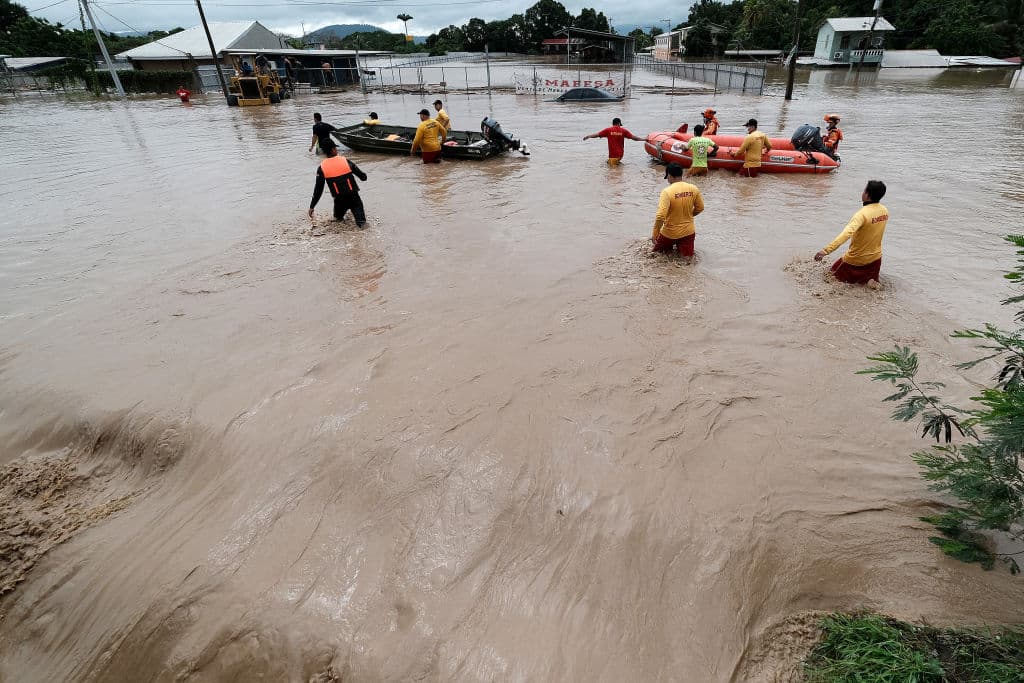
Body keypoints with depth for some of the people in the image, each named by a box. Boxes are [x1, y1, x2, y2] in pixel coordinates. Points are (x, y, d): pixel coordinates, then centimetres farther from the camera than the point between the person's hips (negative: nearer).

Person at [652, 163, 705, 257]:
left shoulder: (667, 192, -20)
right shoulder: (693, 189, -5)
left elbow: (660, 216, -27)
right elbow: (700, 208, 7)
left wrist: (654, 234, -17)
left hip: (670, 233, -4)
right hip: (688, 231, 4)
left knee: (654, 250, 21)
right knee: (687, 256, 20)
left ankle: (668, 248, 4)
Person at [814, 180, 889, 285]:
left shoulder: (863, 214, -26)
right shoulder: (884, 210, -2)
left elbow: (847, 233, -42)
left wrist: (826, 250, -51)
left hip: (856, 260, -6)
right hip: (876, 258, 6)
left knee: (835, 271, 20)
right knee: (872, 281, 28)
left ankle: (862, 280, -3)